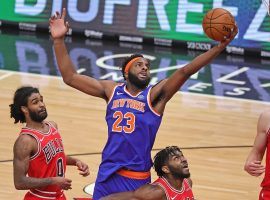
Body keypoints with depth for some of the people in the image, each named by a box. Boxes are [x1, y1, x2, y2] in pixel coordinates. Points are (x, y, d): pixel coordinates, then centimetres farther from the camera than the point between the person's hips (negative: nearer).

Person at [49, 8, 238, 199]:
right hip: (107, 174, 2)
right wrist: (59, 40, -1)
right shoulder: (112, 90, 7)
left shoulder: (155, 95, -1)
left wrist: (220, 47, -24)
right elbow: (70, 77, 7)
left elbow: (185, 71, -13)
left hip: (137, 179, -2)